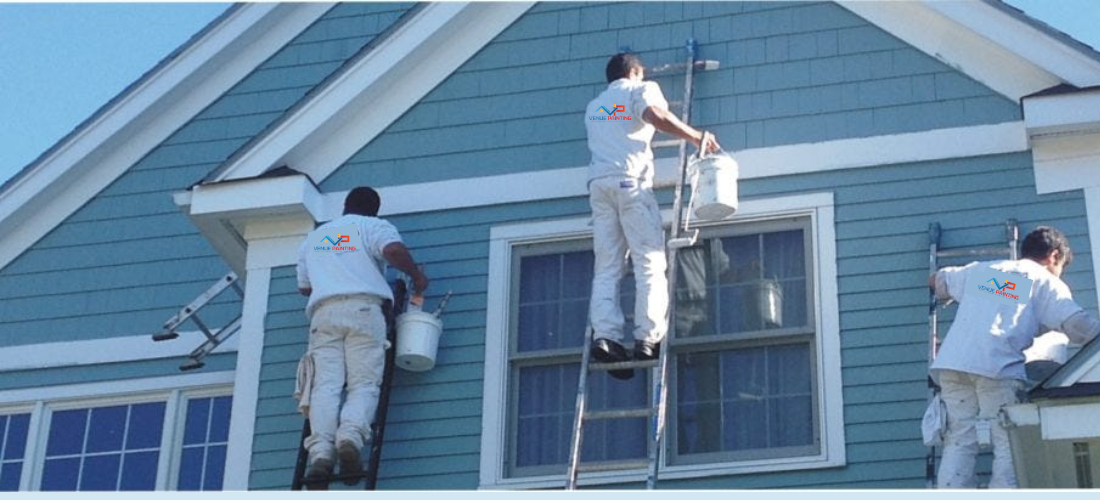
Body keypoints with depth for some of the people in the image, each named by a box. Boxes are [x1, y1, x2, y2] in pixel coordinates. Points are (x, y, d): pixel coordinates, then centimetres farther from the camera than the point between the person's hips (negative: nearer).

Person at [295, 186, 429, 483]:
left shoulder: (313, 238, 32)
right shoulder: (374, 226, 17)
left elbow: (304, 287, 35)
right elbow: (394, 250, -5)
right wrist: (417, 276, 10)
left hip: (323, 312, 3)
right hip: (363, 308, -3)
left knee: (325, 383, -9)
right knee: (364, 383, -9)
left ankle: (320, 450, -30)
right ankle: (351, 436, -37)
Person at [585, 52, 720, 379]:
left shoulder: (594, 106, 31)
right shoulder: (640, 89, 12)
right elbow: (655, 114, -9)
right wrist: (697, 137, -2)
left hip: (598, 181, 5)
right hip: (631, 179, -5)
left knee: (607, 268, -1)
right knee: (650, 262, -7)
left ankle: (605, 336, -18)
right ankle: (648, 337, -19)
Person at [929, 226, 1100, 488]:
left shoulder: (979, 270, 28)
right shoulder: (1045, 282, 14)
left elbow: (937, 280, 45)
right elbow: (1078, 324, 0)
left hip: (952, 361, 5)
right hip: (998, 367, -4)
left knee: (959, 441, 5)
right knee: (1009, 444, -2)